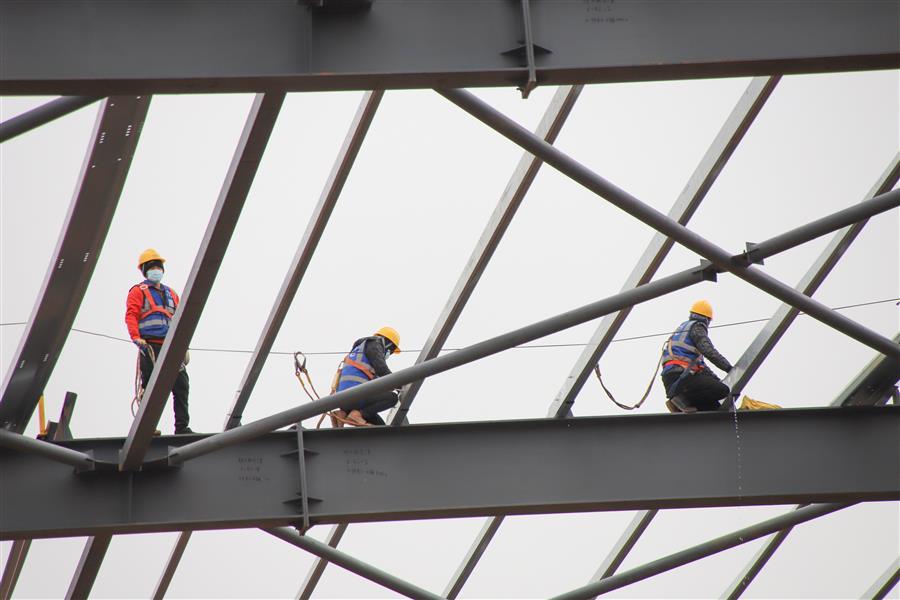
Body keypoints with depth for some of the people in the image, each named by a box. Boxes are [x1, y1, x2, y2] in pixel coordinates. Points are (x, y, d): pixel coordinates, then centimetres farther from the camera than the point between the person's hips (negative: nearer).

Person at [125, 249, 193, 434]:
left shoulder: (171, 294, 25)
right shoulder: (138, 291, 7)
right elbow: (131, 316, -6)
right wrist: (136, 338, -21)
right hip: (150, 346, -5)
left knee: (181, 385, -3)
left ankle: (182, 427, -1)